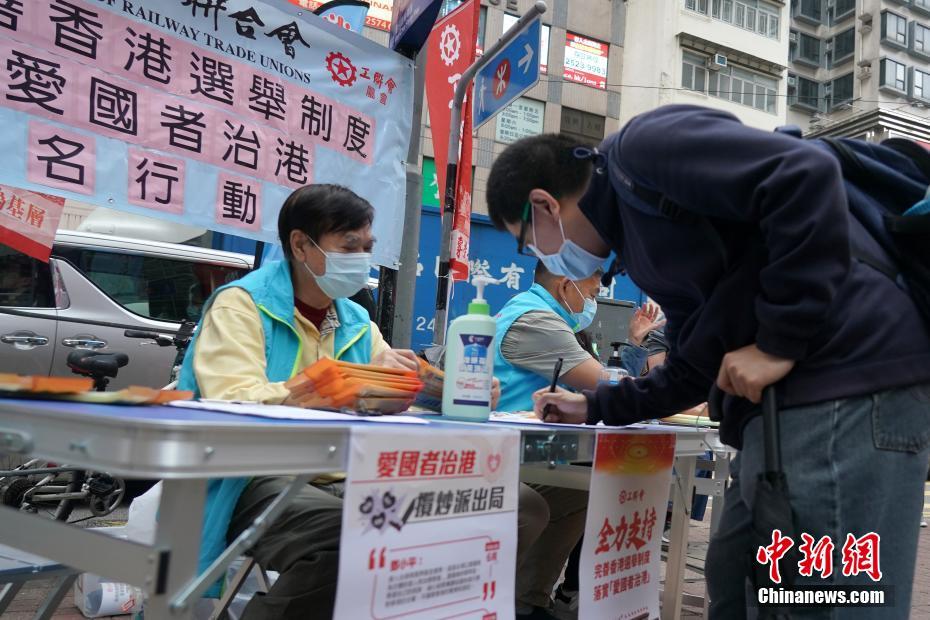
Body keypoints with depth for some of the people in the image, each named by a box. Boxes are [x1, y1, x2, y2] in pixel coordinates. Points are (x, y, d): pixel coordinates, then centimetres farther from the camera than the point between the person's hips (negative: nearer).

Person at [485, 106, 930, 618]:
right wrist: (595, 408, 31)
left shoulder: (640, 153, -5)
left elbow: (807, 174, -18)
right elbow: (694, 369, 28)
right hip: (787, 399, 10)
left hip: (846, 383, -10)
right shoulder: (642, 236, 23)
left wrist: (778, 343, -17)